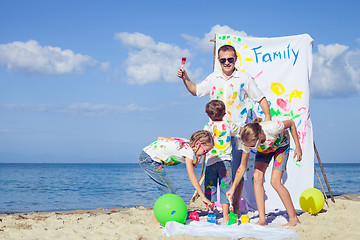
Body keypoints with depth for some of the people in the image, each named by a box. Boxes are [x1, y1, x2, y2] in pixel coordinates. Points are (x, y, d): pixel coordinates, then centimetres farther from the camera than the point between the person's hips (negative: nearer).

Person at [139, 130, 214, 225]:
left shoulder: (185, 142, 10)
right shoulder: (188, 150, -16)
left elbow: (160, 138, 18)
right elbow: (192, 177, -20)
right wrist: (203, 197, -20)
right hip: (148, 159, -9)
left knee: (166, 189, 10)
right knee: (170, 189, -8)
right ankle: (155, 222, -6)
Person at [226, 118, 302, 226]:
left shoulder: (271, 128, -43)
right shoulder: (248, 142, -29)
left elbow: (291, 123, -23)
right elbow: (242, 166, -15)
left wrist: (298, 147, -21)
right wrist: (233, 187, -18)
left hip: (281, 145, -4)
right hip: (264, 150, 4)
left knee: (275, 182, -18)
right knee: (257, 176, -18)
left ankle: (294, 218, -7)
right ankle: (262, 219, -14)